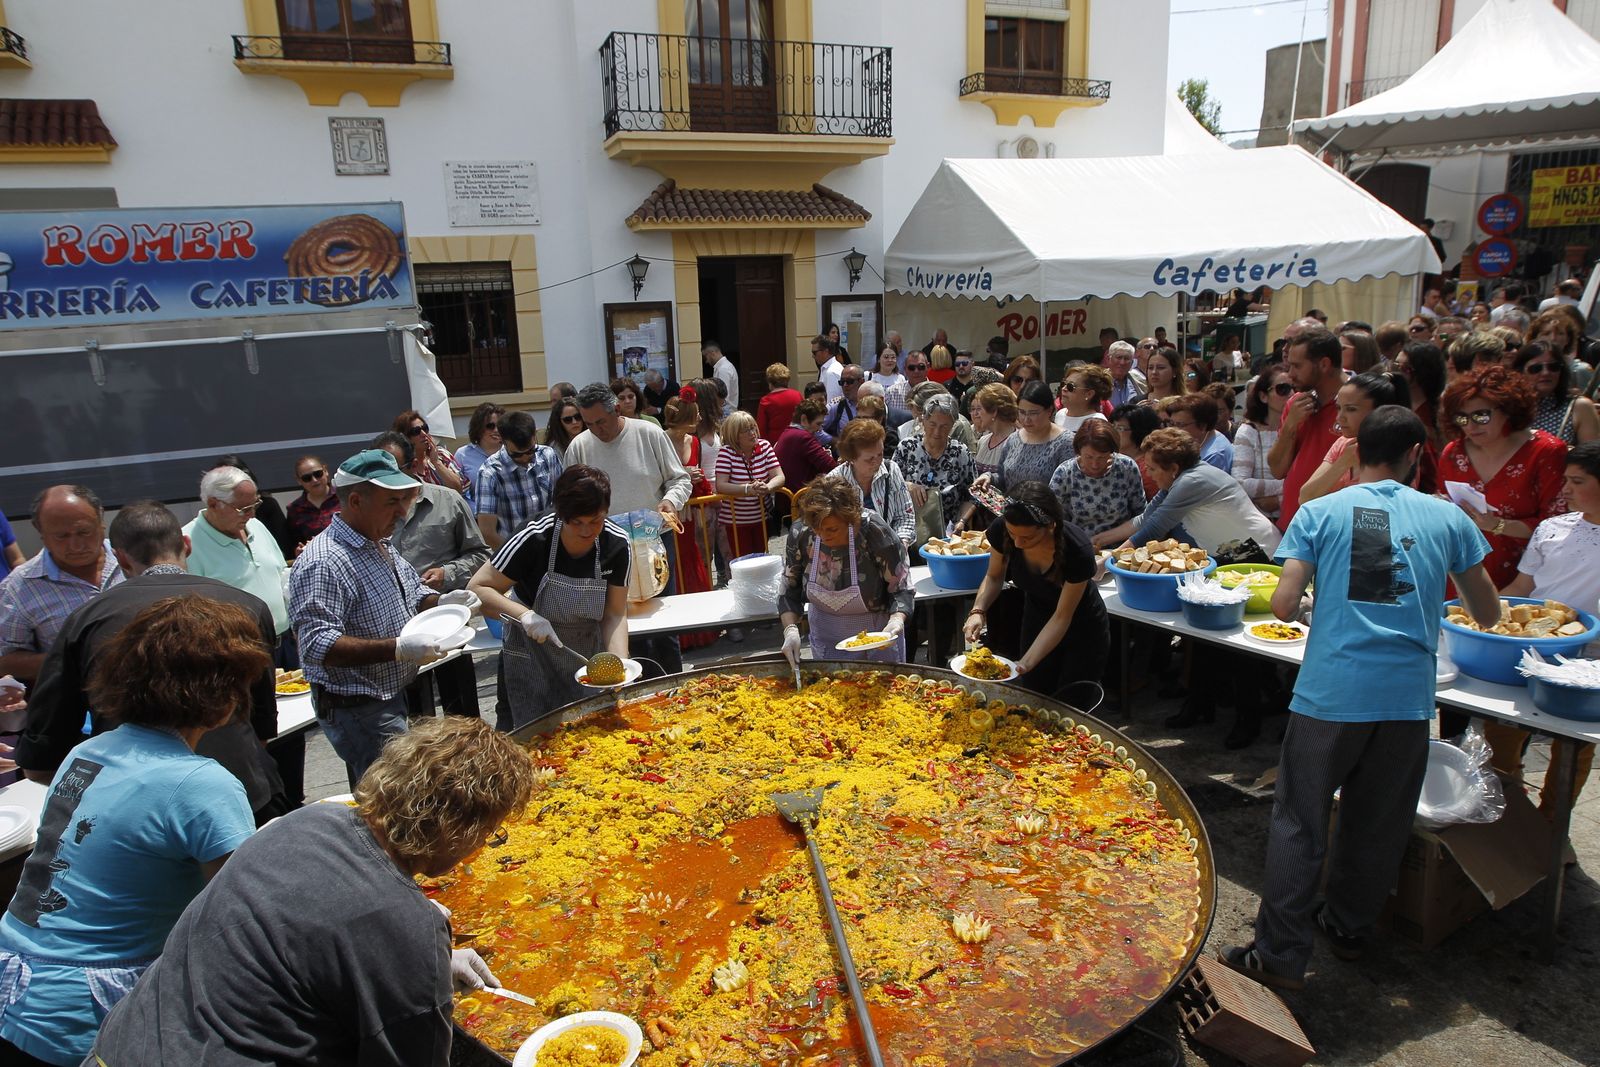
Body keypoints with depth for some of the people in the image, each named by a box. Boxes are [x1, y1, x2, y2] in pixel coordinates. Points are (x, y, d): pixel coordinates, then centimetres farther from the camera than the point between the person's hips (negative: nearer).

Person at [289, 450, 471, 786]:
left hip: (392, 698, 9)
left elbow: (413, 592, 22)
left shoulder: (381, 546, 9)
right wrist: (397, 649, -36)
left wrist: (440, 602, 0)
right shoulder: (323, 564, -22)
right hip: (357, 709, -9)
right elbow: (317, 646, -30)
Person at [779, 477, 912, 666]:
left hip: (878, 630, -2)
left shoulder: (876, 533, -27)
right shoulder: (799, 534, -19)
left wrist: (896, 620, -37)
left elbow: (901, 590, -18)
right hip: (826, 635, 2)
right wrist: (790, 629, -22)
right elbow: (789, 592, -7)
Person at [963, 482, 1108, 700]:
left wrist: (1025, 664, -33)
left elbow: (1062, 617, -25)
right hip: (1036, 618, 3)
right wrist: (978, 611, -27)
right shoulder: (1001, 530, -26)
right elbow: (994, 577, -7)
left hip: (1082, 628, -3)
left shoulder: (1078, 551, -35)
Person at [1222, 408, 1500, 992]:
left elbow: (1283, 604, -6)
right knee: (1377, 823, 18)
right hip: (1408, 695, 3)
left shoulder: (1320, 512, 1)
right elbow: (1488, 614, 16)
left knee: (1299, 821, 5)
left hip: (1330, 691, -2)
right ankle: (1349, 928, 36)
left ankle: (1279, 955, 8)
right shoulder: (1447, 517, 8)